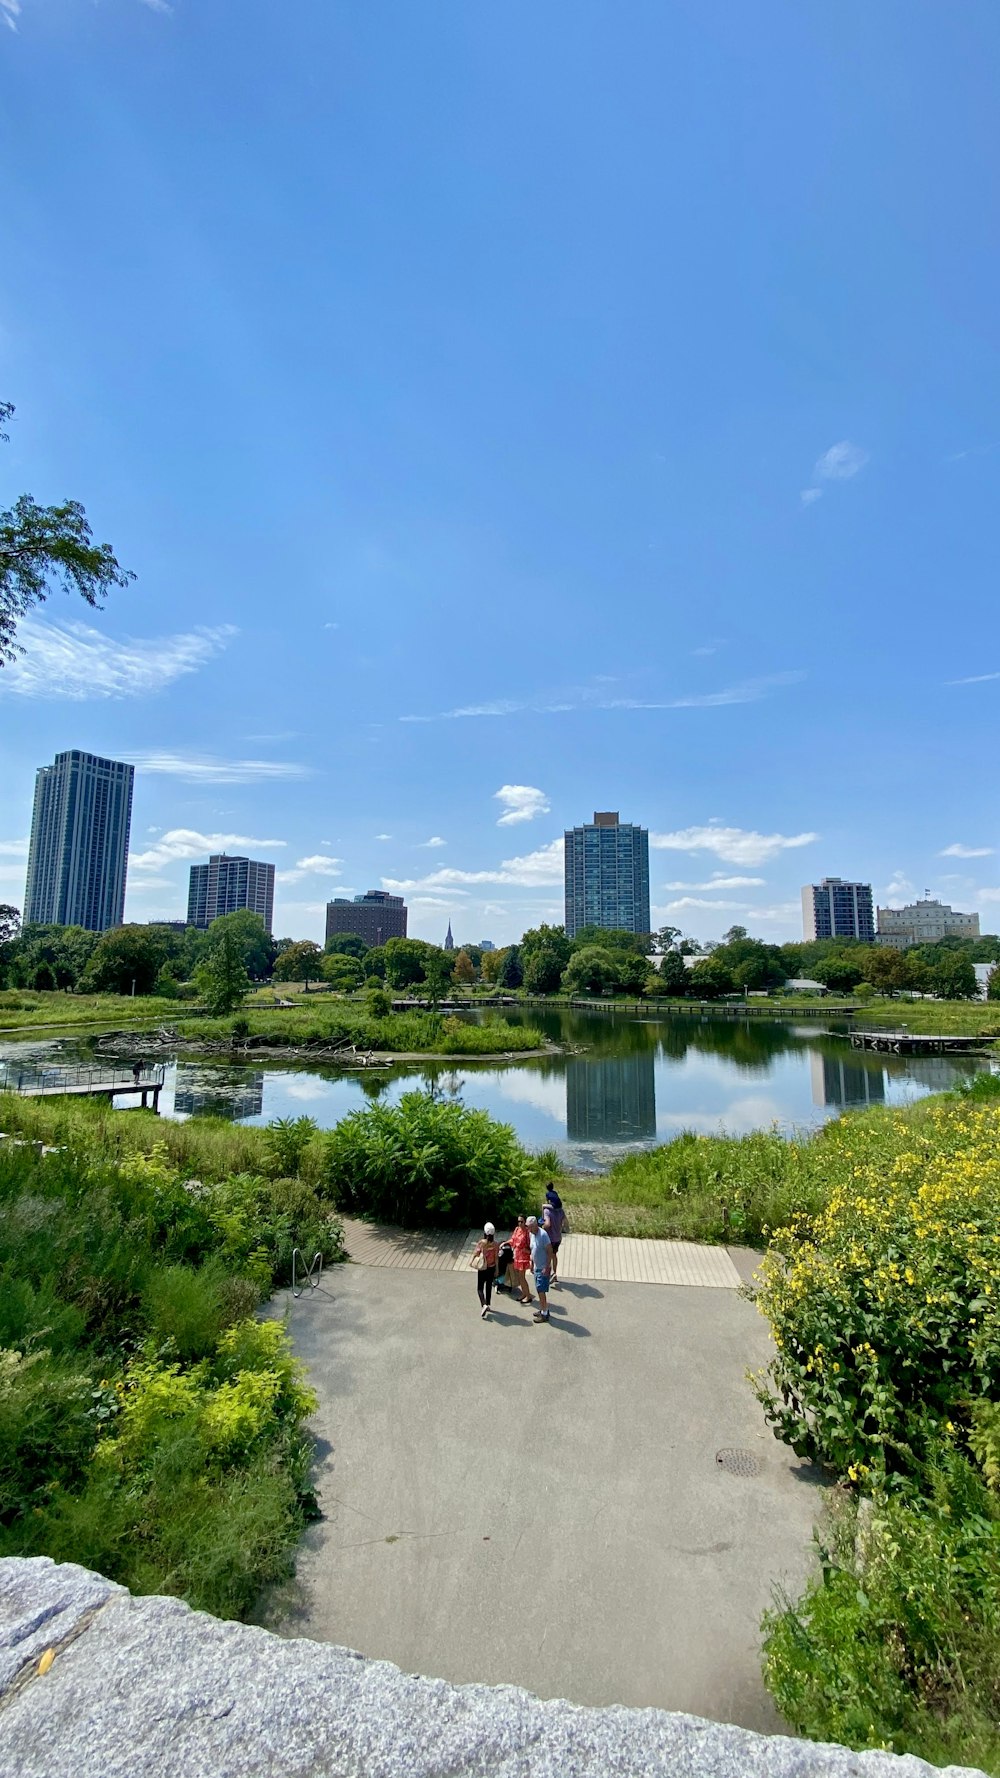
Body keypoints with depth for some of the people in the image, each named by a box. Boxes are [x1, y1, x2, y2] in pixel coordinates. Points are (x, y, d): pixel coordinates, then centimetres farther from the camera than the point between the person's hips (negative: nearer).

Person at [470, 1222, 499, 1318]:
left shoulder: (481, 1243, -18)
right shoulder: (495, 1244, -11)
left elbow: (475, 1254, -12)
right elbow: (496, 1258, -4)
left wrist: (471, 1262, 5)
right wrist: (496, 1270, 7)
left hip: (482, 1268, -3)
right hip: (491, 1268, 3)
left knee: (480, 1288, 7)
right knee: (489, 1287, 20)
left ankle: (484, 1305, -13)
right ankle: (488, 1305, 30)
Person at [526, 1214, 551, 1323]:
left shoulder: (543, 1234, -22)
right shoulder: (531, 1234, 3)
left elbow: (550, 1251, -21)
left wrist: (547, 1267, -21)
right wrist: (531, 1263, 17)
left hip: (543, 1268, -8)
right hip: (537, 1267, 8)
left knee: (541, 1291, -2)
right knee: (539, 1290, 17)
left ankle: (544, 1314, 8)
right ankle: (543, 1309, 31)